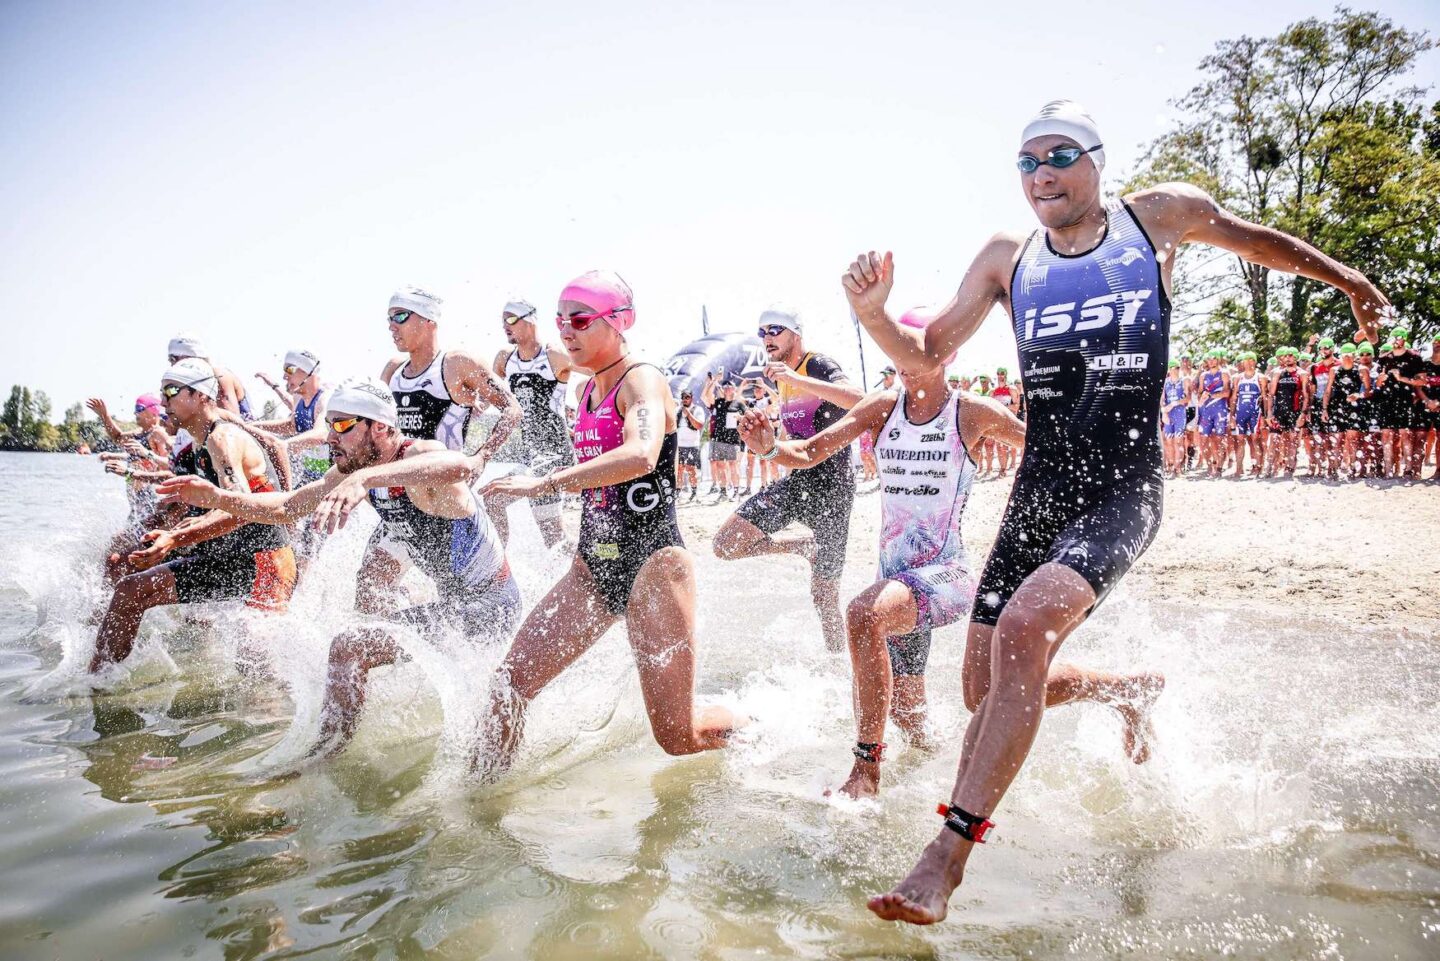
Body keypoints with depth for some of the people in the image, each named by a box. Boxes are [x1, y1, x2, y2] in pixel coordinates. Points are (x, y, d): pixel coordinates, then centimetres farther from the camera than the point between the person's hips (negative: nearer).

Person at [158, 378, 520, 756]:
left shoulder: (420, 456, -24)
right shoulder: (351, 471, 3)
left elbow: (460, 465, -50)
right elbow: (285, 508, 10)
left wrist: (366, 478, -60)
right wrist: (218, 498, -6)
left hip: (490, 604, -9)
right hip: (452, 601, 9)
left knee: (350, 649, -18)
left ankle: (325, 757, -1)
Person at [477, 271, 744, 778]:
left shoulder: (642, 380, -11)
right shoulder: (588, 392, 14)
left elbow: (640, 456, -33)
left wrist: (545, 483, -35)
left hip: (652, 563, -7)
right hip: (594, 567, 8)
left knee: (679, 737, -1)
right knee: (510, 684, -5)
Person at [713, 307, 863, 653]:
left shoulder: (818, 365, -12)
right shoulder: (782, 376, 13)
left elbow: (858, 399, -33)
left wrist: (796, 379, -35)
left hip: (830, 487, -7)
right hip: (796, 481, 7)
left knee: (824, 597, 0)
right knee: (726, 543, -11)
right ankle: (806, 546, 8)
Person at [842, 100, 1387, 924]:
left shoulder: (1161, 216, 6)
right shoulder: (1007, 259, 10)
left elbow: (1256, 240, 26)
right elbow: (925, 356, 10)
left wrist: (1350, 281, 38)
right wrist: (873, 313, -10)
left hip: (1122, 492, -4)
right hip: (1035, 495, 4)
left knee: (1023, 625, -30)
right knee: (993, 690, 6)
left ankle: (948, 856, -24)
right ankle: (1133, 688, 37)